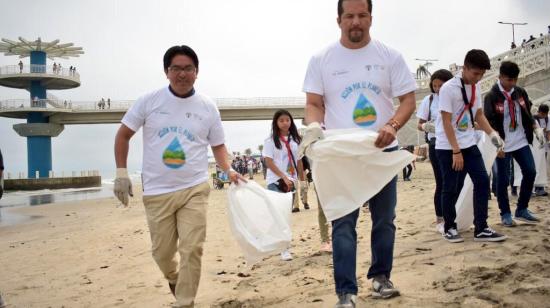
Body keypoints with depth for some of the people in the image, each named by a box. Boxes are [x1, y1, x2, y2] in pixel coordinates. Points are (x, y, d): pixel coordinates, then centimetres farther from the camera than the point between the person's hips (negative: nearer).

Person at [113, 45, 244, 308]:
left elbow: (218, 145, 10)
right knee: (162, 252, 12)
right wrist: (121, 173, -1)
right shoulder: (149, 101, -1)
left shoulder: (208, 106, 2)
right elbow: (123, 135, 6)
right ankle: (174, 278, 46)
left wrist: (228, 170, -7)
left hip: (194, 189, 0)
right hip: (157, 192, 1)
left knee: (191, 250, -6)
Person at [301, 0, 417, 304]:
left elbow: (408, 99, 0)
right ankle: (346, 292, 3)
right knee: (343, 223, -3)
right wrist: (314, 126, -22)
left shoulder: (389, 56, 1)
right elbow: (314, 103, 0)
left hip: (383, 151, 2)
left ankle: (381, 276, 30)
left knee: (384, 219, 12)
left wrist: (392, 125, -20)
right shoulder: (321, 59, 0)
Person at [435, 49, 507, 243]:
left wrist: (492, 134, -3)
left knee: (482, 181, -1)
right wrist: (456, 151, -20)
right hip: (448, 148, -6)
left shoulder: (476, 88, 6)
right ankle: (449, 228, 15)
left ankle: (481, 229, 4)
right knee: (451, 188, 0)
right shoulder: (448, 88, -15)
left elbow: (479, 115, 14)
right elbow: (446, 122, -17)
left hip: (469, 145, 7)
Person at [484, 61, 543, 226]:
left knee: (530, 172, 1)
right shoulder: (491, 97, -11)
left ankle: (522, 210, 15)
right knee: (503, 179, 0)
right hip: (503, 145, -5)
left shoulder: (521, 92, 5)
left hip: (521, 142, 5)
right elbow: (489, 122, -14)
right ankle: (505, 214, 13)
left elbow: (528, 114, 16)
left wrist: (536, 128, 2)